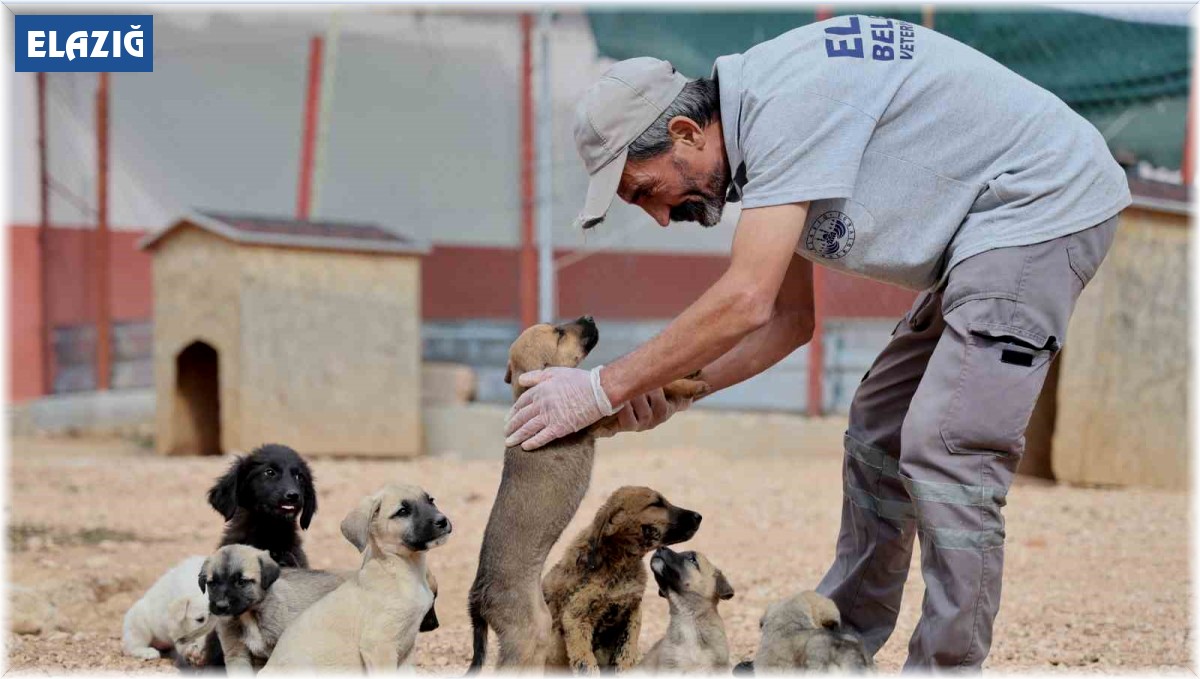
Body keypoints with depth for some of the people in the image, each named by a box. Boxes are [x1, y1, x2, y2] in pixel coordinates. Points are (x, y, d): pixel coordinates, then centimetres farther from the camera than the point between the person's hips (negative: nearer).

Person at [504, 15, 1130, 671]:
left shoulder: (785, 101, -24)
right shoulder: (759, 128, 7)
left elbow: (745, 302, -29)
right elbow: (789, 318, 12)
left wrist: (604, 388, -22)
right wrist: (680, 387, -1)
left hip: (1044, 203, -10)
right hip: (982, 228, 11)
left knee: (944, 456, -16)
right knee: (878, 432, 15)